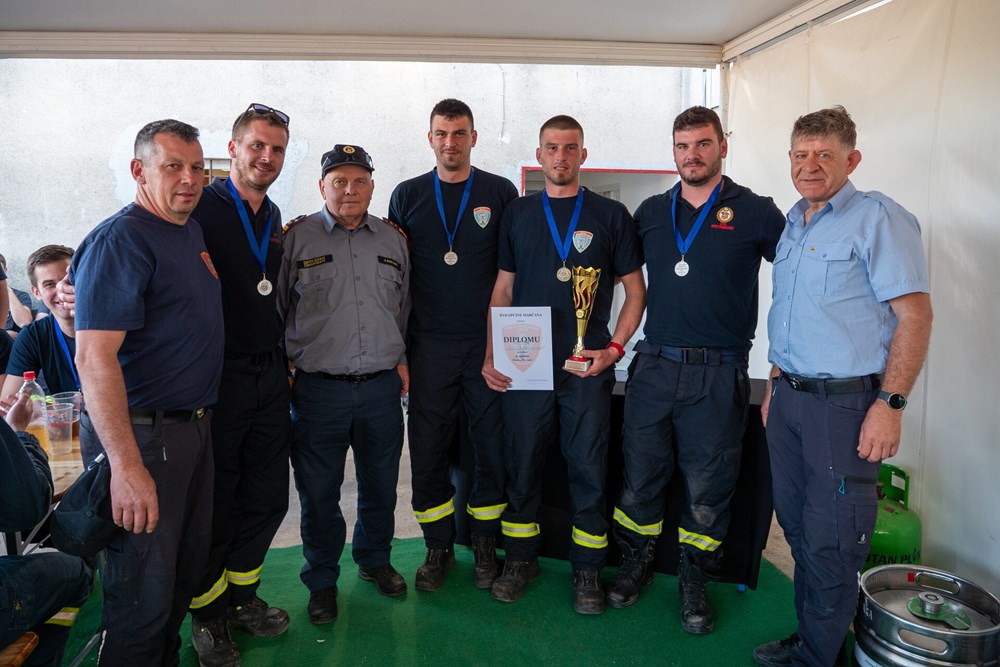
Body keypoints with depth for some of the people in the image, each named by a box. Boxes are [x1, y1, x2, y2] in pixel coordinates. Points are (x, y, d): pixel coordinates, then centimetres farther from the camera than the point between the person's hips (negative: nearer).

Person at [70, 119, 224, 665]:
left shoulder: (192, 230, 11)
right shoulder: (119, 240, -17)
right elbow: (94, 357, -25)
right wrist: (126, 466, -29)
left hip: (194, 426, 9)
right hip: (145, 434, -9)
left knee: (187, 569, 21)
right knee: (145, 590, 1)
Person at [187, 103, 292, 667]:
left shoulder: (274, 218, 14)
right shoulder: (202, 208, -8)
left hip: (271, 377, 7)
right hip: (218, 377, -6)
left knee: (267, 497, 14)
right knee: (214, 502, 6)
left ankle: (241, 595, 33)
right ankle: (209, 615, 24)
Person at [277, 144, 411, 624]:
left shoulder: (393, 239, 9)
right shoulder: (296, 237, -1)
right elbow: (275, 309, 4)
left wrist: (402, 359, 12)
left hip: (382, 387, 3)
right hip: (318, 388, -3)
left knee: (380, 485, 16)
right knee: (318, 494, 8)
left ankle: (374, 559, 40)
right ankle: (322, 580, 29)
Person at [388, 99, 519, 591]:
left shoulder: (501, 193, 4)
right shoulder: (407, 196, 7)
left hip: (488, 344, 0)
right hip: (428, 346, 1)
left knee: (491, 448, 6)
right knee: (427, 449, 5)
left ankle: (484, 545, 24)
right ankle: (439, 547, 23)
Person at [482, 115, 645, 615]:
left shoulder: (610, 215, 4)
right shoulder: (517, 214, 10)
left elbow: (635, 290, 6)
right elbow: (502, 290, 10)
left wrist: (614, 347, -7)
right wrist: (491, 356, 1)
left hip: (588, 367, -1)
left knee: (588, 470, 5)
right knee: (521, 465, 9)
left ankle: (587, 569, 21)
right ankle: (520, 559, 27)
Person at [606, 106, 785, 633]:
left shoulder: (755, 213, -1)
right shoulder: (651, 212, 9)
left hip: (718, 373, -2)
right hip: (654, 366, 3)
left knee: (707, 485, 7)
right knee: (640, 475, 10)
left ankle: (693, 581, 27)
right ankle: (636, 565, 31)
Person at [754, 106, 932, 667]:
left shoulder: (878, 218, -9)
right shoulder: (794, 225, 14)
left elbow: (915, 314, -14)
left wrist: (890, 404, -19)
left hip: (845, 404, -7)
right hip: (790, 398, 8)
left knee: (831, 541, 2)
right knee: (799, 529, 16)